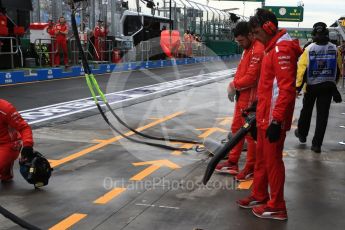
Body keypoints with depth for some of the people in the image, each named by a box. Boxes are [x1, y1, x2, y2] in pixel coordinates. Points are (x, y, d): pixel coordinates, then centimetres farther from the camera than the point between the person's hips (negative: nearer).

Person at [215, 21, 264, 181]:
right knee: (236, 129, 17)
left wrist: (234, 85, -9)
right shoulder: (247, 49, 14)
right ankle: (232, 163, 29)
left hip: (250, 99, -10)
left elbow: (251, 78, -24)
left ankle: (251, 169, 12)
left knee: (250, 133, 0)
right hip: (241, 96, 10)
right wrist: (234, 85, 3)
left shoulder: (258, 51, -20)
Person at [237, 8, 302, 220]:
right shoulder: (273, 48, 15)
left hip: (274, 119, -10)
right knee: (261, 158, 18)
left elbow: (287, 89, -24)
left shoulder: (282, 49, -18)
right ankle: (260, 197, 31)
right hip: (265, 116, 10)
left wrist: (276, 120, -25)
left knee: (272, 160, 0)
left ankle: (277, 207, 12)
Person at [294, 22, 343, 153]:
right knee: (323, 114, 4)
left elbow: (302, 68, -14)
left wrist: (298, 86, -8)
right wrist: (334, 83, 20)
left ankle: (302, 134, 36)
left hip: (312, 86, -1)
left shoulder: (309, 49, -12)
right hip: (328, 86, 1)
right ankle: (317, 144, 3)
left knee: (306, 110, 20)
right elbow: (339, 69, 5)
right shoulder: (334, 49, -4)